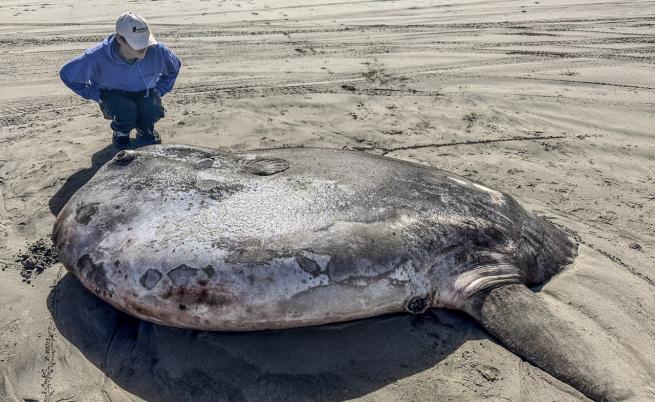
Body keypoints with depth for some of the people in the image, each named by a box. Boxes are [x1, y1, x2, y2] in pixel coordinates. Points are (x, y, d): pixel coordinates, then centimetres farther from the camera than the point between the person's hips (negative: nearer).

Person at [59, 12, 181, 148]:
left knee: (153, 110, -31)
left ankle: (144, 130, 8)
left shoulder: (157, 50, -24)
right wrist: (97, 95, -11)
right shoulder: (98, 56, -29)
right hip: (113, 95, -2)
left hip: (144, 94, 2)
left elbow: (174, 67, 2)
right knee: (126, 111, -34)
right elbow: (67, 74, -11)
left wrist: (158, 91, -5)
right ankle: (121, 132, 4)